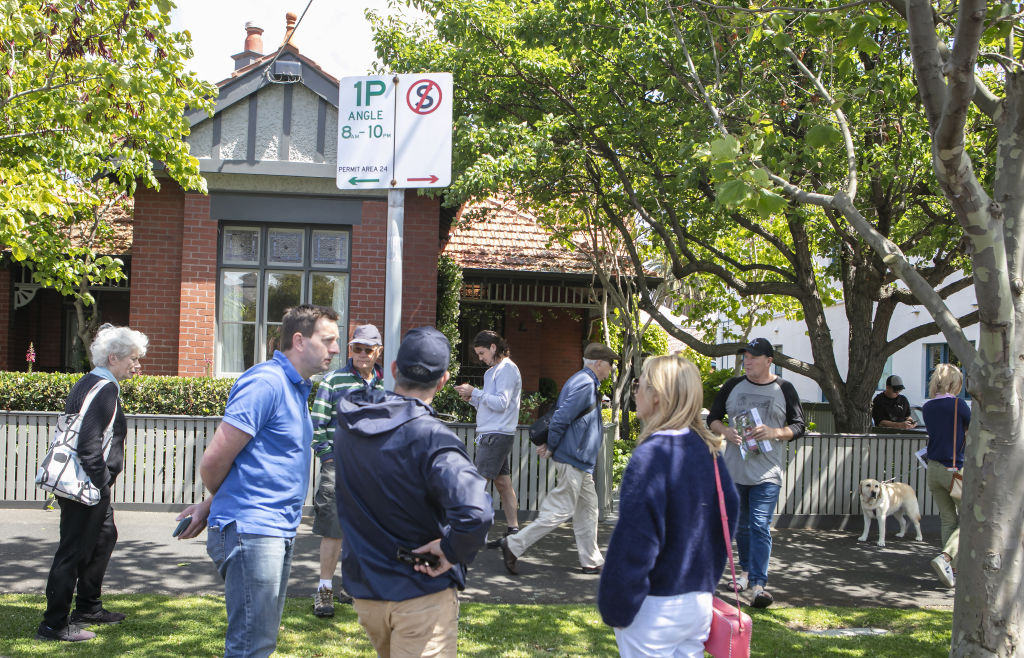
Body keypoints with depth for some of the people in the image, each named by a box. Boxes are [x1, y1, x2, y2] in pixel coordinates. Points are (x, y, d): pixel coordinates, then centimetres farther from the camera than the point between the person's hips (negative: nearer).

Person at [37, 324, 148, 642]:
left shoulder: (86, 384, 13)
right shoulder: (105, 388, -18)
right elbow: (89, 441, -25)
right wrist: (99, 483, -18)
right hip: (88, 486, -11)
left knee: (104, 538, 23)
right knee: (74, 551, -3)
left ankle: (88, 608, 35)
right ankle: (53, 625, 6)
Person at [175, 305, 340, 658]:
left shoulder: (296, 388, 16)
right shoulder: (265, 382, -16)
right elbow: (214, 462, -16)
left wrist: (211, 505, 11)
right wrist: (215, 503, 5)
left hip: (279, 532, 10)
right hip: (251, 532, -10)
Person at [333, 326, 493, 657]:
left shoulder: (349, 424, -4)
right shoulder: (431, 438, -26)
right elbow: (475, 513, -38)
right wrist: (451, 551, -21)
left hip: (362, 587, 7)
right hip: (421, 593, -6)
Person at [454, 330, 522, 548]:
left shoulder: (506, 369, -10)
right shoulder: (494, 370, 21)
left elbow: (501, 403, -19)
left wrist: (474, 392, -13)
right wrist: (472, 398, 5)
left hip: (496, 435, -10)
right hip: (491, 434, 10)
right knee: (503, 483, 9)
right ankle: (513, 530, 11)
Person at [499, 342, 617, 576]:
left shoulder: (583, 382, 16)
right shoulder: (584, 384, -17)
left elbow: (560, 417, 17)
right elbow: (560, 418, -23)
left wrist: (550, 446, 9)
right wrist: (551, 448, -12)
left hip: (579, 462, 11)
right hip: (573, 460, -11)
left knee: (587, 508, 13)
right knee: (561, 511, -7)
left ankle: (591, 561, 19)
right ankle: (514, 545, -3)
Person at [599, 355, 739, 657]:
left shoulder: (651, 457, -21)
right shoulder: (707, 451, 3)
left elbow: (632, 544, -20)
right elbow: (728, 511, 11)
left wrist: (615, 610, -11)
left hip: (655, 609, -7)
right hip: (699, 602, 7)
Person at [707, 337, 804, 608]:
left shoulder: (784, 389, 1)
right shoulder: (733, 386, 7)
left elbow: (798, 426, 3)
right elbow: (712, 418, 13)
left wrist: (774, 432, -16)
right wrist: (725, 431, -9)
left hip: (767, 473, -3)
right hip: (734, 471, 3)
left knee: (760, 527, -11)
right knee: (741, 526, 15)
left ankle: (758, 584, -12)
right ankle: (746, 570, 34)